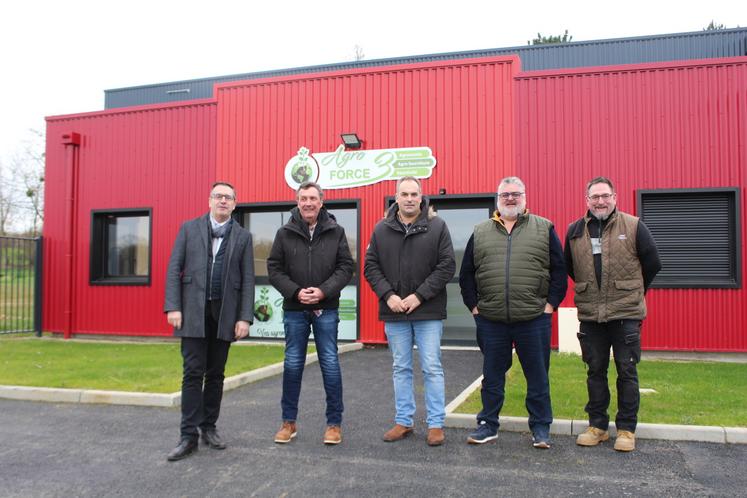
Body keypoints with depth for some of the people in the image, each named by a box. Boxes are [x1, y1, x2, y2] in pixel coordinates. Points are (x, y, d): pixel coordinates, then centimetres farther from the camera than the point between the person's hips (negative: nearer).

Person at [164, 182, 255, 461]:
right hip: (193, 312, -1)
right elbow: (174, 269, 3)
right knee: (193, 373, -2)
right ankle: (189, 435, 4)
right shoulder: (189, 228, 7)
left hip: (225, 314, 1)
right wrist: (173, 307, -7)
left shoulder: (243, 236, 7)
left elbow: (247, 279, 3)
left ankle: (209, 428, 21)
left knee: (215, 374, 8)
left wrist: (245, 318, -4)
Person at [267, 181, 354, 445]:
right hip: (294, 309, 1)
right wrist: (296, 292, -13)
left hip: (326, 309, -1)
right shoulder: (285, 233, 2)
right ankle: (289, 422, 23)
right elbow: (274, 268, 1)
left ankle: (334, 423, 15)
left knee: (330, 364, 3)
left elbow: (346, 267, -1)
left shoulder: (336, 231, 1)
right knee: (292, 364, 9)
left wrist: (324, 290, -14)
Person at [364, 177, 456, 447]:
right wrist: (388, 295, -9)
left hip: (429, 312, -2)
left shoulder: (437, 226, -2)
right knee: (400, 369, 12)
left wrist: (419, 296, -13)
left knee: (432, 368, 3)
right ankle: (403, 421, 24)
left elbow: (447, 265, -6)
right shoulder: (381, 229, 5)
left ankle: (436, 424, 15)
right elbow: (371, 266, 5)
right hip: (394, 312, 3)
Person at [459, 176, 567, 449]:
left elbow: (559, 270, 3)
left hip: (534, 319, -1)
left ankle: (540, 428, 24)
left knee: (538, 377, 9)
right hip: (491, 321, 2)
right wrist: (474, 305, 4)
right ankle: (488, 425, 26)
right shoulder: (480, 232, 9)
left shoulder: (544, 229, 4)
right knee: (492, 376, 12)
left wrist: (550, 304, -3)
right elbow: (466, 274, 11)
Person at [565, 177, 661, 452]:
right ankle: (597, 425, 24)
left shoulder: (633, 226, -2)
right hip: (590, 315, 3)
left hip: (626, 314, -2)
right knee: (595, 371, 11)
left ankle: (626, 428, 19)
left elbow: (653, 263, 5)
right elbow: (569, 267, 18)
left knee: (627, 371, 5)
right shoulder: (575, 231, 6)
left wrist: (634, 291, 10)